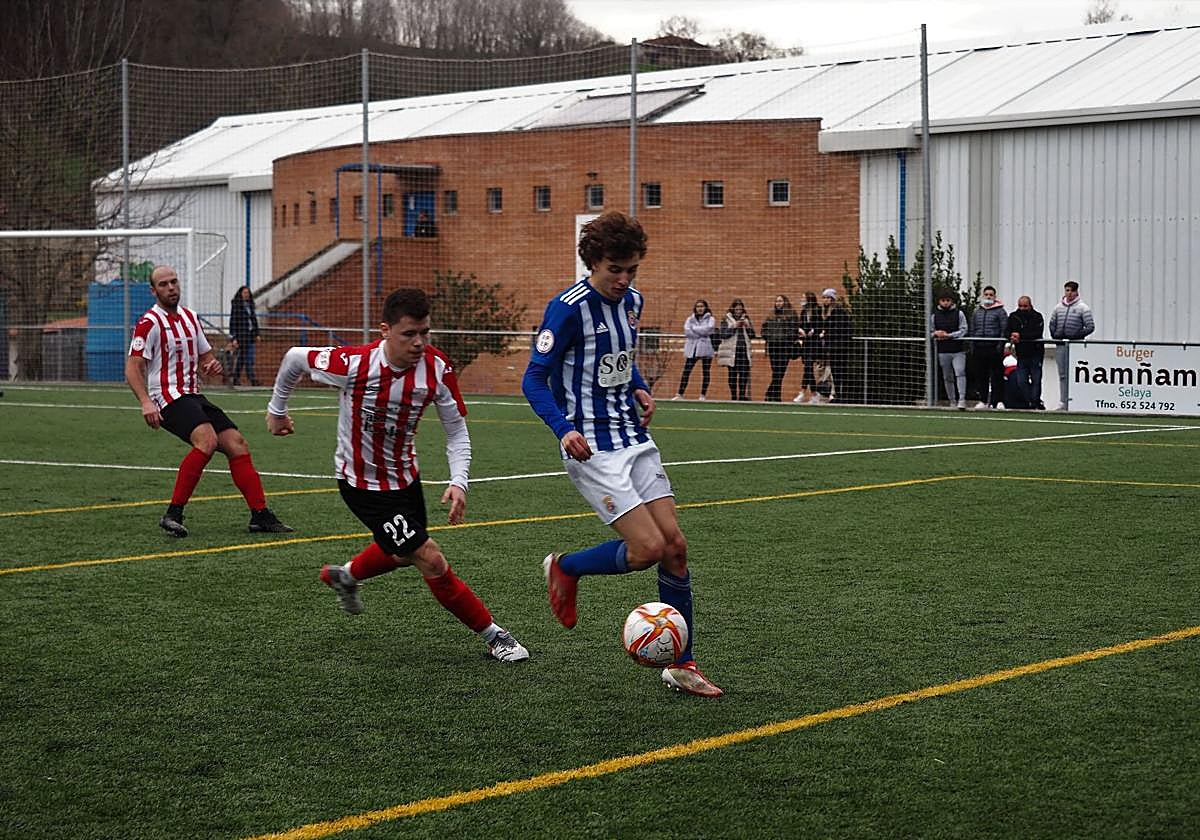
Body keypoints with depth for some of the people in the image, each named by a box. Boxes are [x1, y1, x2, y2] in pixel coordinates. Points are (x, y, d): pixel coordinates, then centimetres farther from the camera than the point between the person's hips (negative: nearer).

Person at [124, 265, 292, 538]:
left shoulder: (189, 317, 17)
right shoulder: (150, 323, -7)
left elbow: (205, 356, 27)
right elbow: (133, 367, -14)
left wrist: (212, 365, 2)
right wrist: (145, 402, -28)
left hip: (193, 396, 8)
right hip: (168, 398, -8)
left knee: (237, 444, -1)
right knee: (207, 440, -31)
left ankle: (261, 516, 2)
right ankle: (173, 515, -28)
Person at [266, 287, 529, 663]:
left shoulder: (437, 368, -19)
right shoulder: (354, 364, -30)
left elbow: (457, 431, -8)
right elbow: (295, 358, -12)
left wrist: (458, 482, -23)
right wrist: (277, 409, 4)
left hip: (405, 475, 6)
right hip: (362, 483, -6)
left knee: (401, 554, 30)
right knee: (432, 562, -12)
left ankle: (345, 576, 60)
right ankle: (493, 636, 2)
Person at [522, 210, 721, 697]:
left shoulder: (631, 301, 8)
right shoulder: (570, 308, -15)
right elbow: (534, 379, -15)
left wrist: (639, 388, 8)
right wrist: (564, 429, -29)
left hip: (634, 439, 8)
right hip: (592, 450, -8)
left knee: (675, 546, 2)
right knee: (648, 548, -16)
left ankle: (681, 666, 12)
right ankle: (564, 569, 13)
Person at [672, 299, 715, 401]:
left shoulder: (710, 319, 5)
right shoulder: (690, 319, 12)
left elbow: (708, 329, -14)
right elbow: (687, 331, -4)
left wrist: (694, 329, -6)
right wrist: (701, 333, -10)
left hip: (706, 349, -2)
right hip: (692, 349, 2)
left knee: (705, 372, 2)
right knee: (686, 371, -3)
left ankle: (703, 395, 7)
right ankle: (680, 394, -2)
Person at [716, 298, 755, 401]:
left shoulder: (746, 319, 13)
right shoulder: (726, 319, 3)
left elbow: (752, 335, 11)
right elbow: (722, 334, -7)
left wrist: (748, 326, -7)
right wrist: (734, 327, -14)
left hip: (744, 350, 2)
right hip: (732, 351, -2)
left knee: (745, 373, -5)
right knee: (732, 374, 2)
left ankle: (743, 395, -1)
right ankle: (733, 396, 8)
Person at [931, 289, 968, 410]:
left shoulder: (959, 313, 2)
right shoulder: (934, 315, 9)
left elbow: (963, 330, -4)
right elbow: (931, 331, 15)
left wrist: (949, 335, -13)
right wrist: (936, 334, -9)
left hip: (958, 350, -3)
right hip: (942, 351, 3)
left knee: (960, 373, -16)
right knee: (947, 377, 7)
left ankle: (962, 400, -21)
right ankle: (952, 401, 15)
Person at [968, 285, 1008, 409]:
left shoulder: (1000, 311, 2)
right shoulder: (976, 312, 16)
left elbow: (1004, 330, -2)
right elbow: (972, 330, 18)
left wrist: (1000, 346, -12)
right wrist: (972, 347, 10)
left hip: (994, 348, -5)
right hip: (979, 348, 5)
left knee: (997, 375, -5)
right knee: (981, 375, 6)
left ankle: (999, 401, -5)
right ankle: (983, 400, 13)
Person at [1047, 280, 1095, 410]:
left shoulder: (1083, 308, -2)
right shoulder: (1058, 307, 13)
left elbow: (1090, 327, -6)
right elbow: (1052, 324, 20)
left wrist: (1078, 336, -9)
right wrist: (1055, 336, 9)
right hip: (1060, 345, 5)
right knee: (1062, 375, 9)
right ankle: (1063, 403, 13)